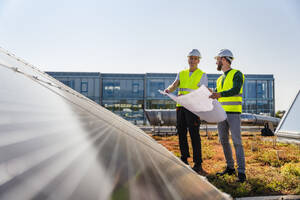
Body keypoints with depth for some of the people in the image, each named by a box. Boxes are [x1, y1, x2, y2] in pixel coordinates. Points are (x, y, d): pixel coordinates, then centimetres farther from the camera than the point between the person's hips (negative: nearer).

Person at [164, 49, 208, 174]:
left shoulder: (202, 75, 3)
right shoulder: (181, 74, 17)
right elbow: (174, 86, 2)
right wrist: (168, 90, -22)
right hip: (181, 107, 5)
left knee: (194, 135, -8)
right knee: (181, 133, 8)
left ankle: (198, 165, -1)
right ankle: (184, 161, 21)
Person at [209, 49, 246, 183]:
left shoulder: (237, 74, -4)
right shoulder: (220, 79, 19)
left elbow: (236, 90, -22)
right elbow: (215, 96, 17)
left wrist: (221, 94, -38)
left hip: (234, 113, -7)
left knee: (236, 141, -10)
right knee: (223, 141, 8)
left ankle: (241, 172, -5)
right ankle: (230, 168, 19)